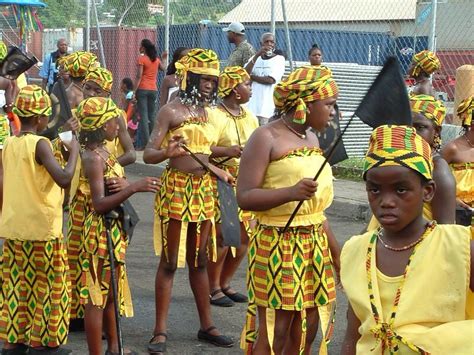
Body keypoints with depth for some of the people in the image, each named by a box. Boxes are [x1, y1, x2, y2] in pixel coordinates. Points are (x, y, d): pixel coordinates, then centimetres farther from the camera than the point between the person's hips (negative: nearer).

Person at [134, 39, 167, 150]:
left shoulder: (142, 59, -7)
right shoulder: (156, 59, 10)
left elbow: (139, 76, -13)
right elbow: (163, 68, 28)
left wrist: (134, 91, -13)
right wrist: (164, 59, 44)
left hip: (143, 89, -5)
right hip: (153, 90, 5)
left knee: (143, 116, -7)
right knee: (151, 116, 9)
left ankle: (144, 143, -12)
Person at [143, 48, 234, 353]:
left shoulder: (210, 114, 10)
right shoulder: (171, 111, -9)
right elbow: (149, 154, -16)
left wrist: (219, 171, 15)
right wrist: (167, 152, -34)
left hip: (204, 191, 6)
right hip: (176, 189, -6)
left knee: (199, 260, 14)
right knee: (169, 262, -1)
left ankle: (206, 325, 22)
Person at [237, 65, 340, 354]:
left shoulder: (311, 138, 14)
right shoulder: (266, 138, -10)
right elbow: (245, 197, -18)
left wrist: (336, 253, 20)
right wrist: (290, 192, -32)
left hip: (315, 246, 8)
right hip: (278, 245, -8)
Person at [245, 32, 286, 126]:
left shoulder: (279, 59, 2)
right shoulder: (254, 58, 14)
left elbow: (271, 80, -9)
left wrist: (251, 77, 1)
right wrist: (257, 55, -11)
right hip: (251, 106, 4)